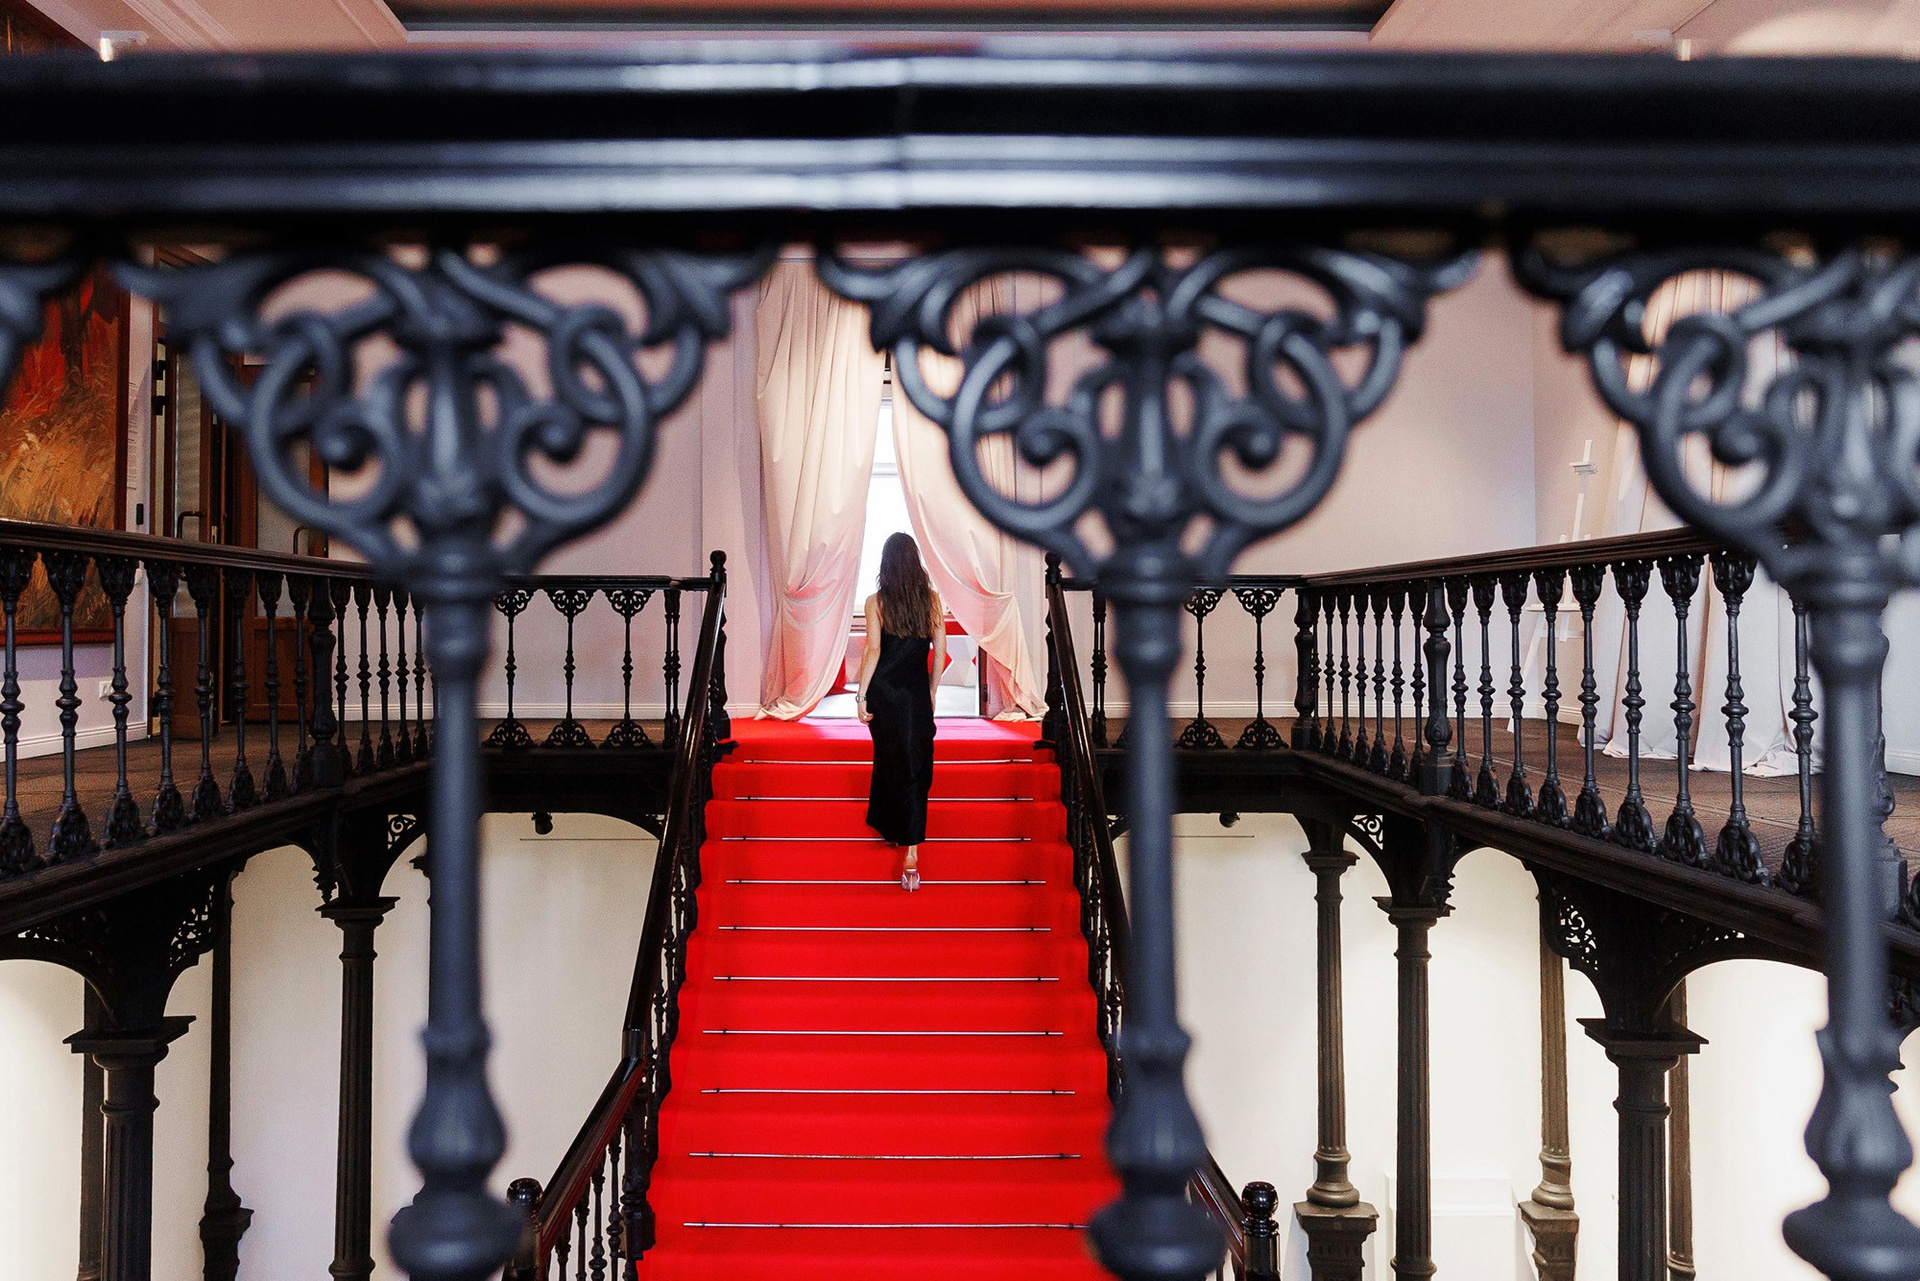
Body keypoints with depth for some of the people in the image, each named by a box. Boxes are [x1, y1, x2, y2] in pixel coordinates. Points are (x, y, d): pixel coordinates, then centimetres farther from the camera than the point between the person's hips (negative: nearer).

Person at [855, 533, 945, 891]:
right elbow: (940, 651, 3)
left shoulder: (876, 602, -5)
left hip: (883, 691, 0)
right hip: (916, 693, 1)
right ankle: (910, 850, -6)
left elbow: (873, 650, -11)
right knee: (916, 765, 2)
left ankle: (889, 828, 30)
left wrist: (861, 696, -7)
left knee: (889, 760, 17)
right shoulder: (931, 599, 1)